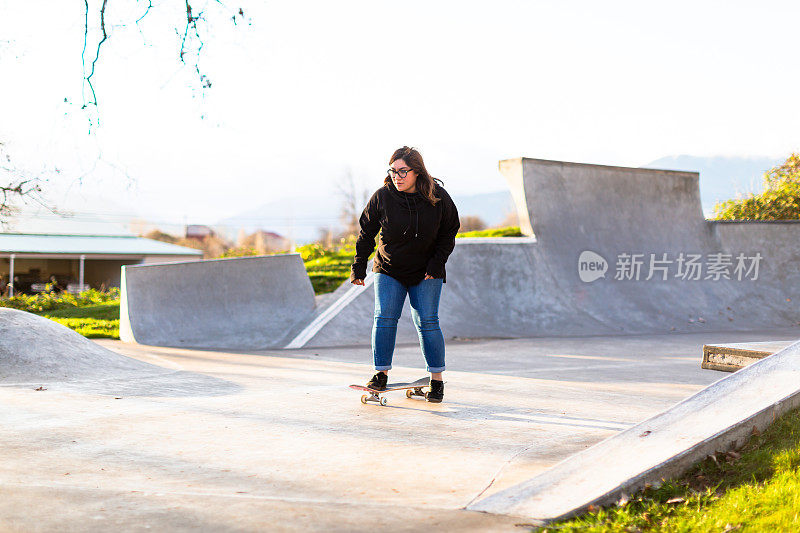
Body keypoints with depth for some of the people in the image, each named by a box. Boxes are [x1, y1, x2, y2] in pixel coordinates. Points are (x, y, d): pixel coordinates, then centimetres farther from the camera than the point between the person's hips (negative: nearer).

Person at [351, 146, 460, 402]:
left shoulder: (437, 197, -11)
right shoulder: (382, 196, -12)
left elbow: (448, 233, 1)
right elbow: (367, 232, 0)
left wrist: (436, 264, -7)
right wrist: (359, 267, -1)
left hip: (426, 273, -1)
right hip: (388, 270, 1)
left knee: (427, 322, -5)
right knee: (384, 318, -8)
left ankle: (437, 379, 5)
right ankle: (381, 374, 5)